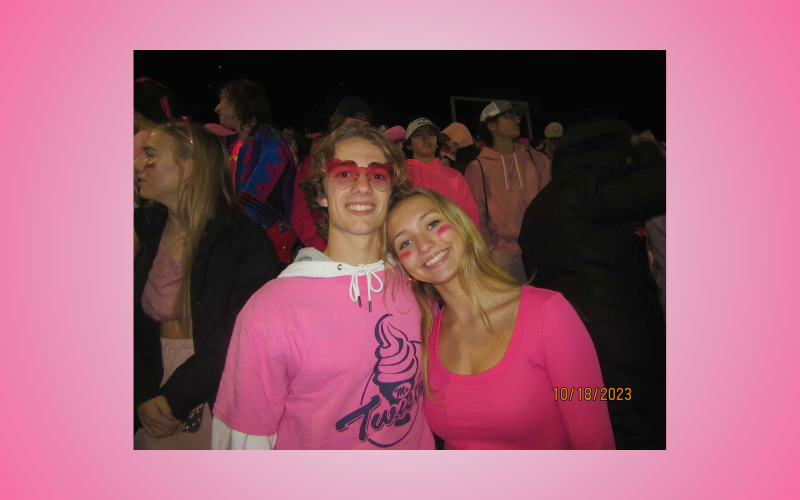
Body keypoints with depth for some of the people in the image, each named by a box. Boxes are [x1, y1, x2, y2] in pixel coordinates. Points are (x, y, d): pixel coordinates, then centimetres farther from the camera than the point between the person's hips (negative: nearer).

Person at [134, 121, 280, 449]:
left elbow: (238, 336, -17)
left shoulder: (244, 240, -14)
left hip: (216, 407, -4)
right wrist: (143, 397, -9)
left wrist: (174, 397, -14)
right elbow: (133, 328, 2)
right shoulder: (144, 234, 3)